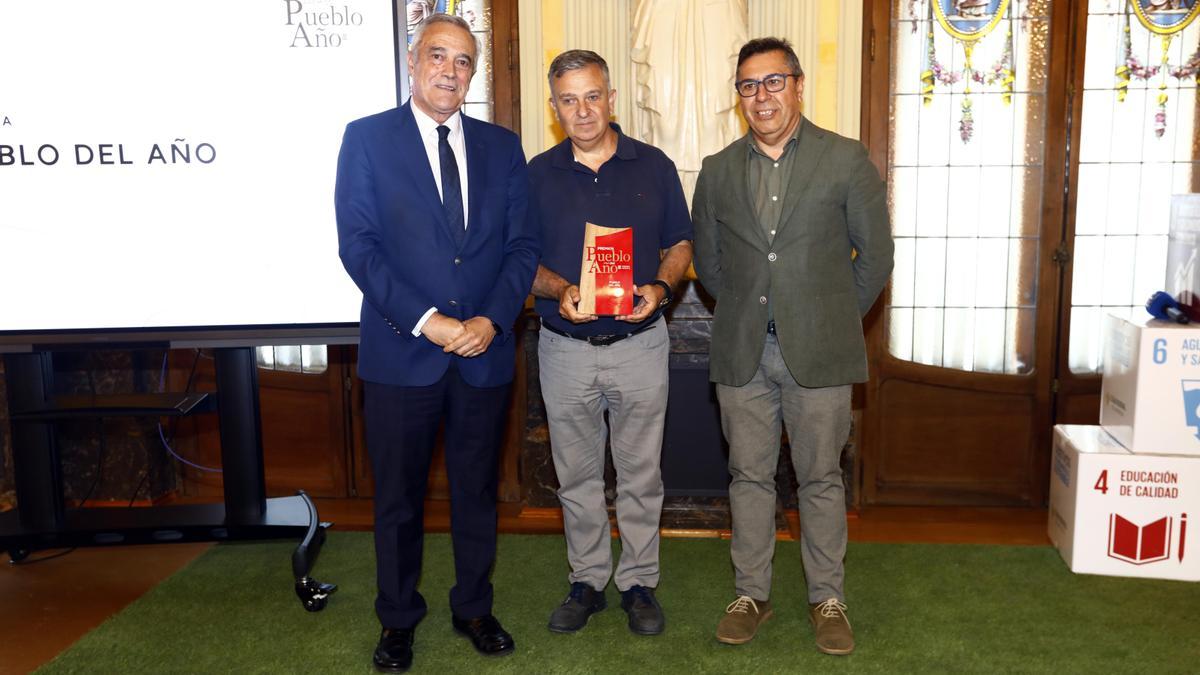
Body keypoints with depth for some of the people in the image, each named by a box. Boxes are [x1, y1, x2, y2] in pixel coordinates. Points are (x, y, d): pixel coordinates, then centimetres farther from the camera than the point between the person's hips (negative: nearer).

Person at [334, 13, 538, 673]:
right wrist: (427, 321, -17)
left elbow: (521, 244, 4)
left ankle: (473, 607, 34)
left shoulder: (501, 145, 8)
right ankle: (398, 618, 30)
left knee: (476, 490, 15)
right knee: (398, 497, 11)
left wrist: (491, 320, -11)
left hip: (485, 352, 3)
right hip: (401, 353, -2)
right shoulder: (366, 137, -1)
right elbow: (358, 245, -9)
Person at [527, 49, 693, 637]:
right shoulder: (537, 174, 1)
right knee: (576, 476, 12)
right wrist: (558, 290, -17)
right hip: (565, 349, 1)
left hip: (639, 344, 0)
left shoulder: (653, 166, 1)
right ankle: (587, 581, 29)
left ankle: (639, 583, 26)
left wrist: (659, 288, -13)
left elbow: (680, 243, 7)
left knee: (640, 475, 9)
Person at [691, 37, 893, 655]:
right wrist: (742, 314, 10)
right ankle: (750, 593, 24)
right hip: (742, 352, 3)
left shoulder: (846, 160, -1)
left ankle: (827, 599, 23)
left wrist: (834, 320, 3)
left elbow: (875, 254, 2)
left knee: (821, 479, 7)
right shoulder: (718, 170, 7)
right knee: (749, 476, 10)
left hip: (818, 351, -2)